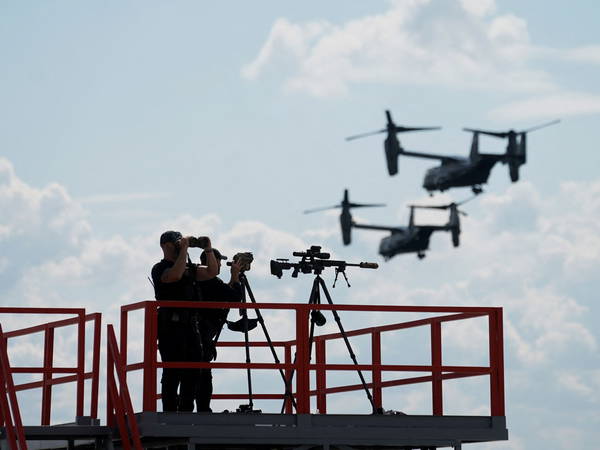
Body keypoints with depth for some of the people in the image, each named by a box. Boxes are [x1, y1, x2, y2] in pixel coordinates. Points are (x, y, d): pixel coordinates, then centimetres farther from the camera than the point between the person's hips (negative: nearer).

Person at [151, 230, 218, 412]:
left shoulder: (189, 267, 21)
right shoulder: (160, 269, -3)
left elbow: (212, 272, 17)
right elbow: (175, 275, -23)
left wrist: (208, 249, 7)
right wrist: (184, 250, -17)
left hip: (190, 325, 8)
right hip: (171, 327, -8)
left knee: (192, 372, 7)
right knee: (172, 372, -9)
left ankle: (186, 411, 11)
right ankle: (169, 413, -9)